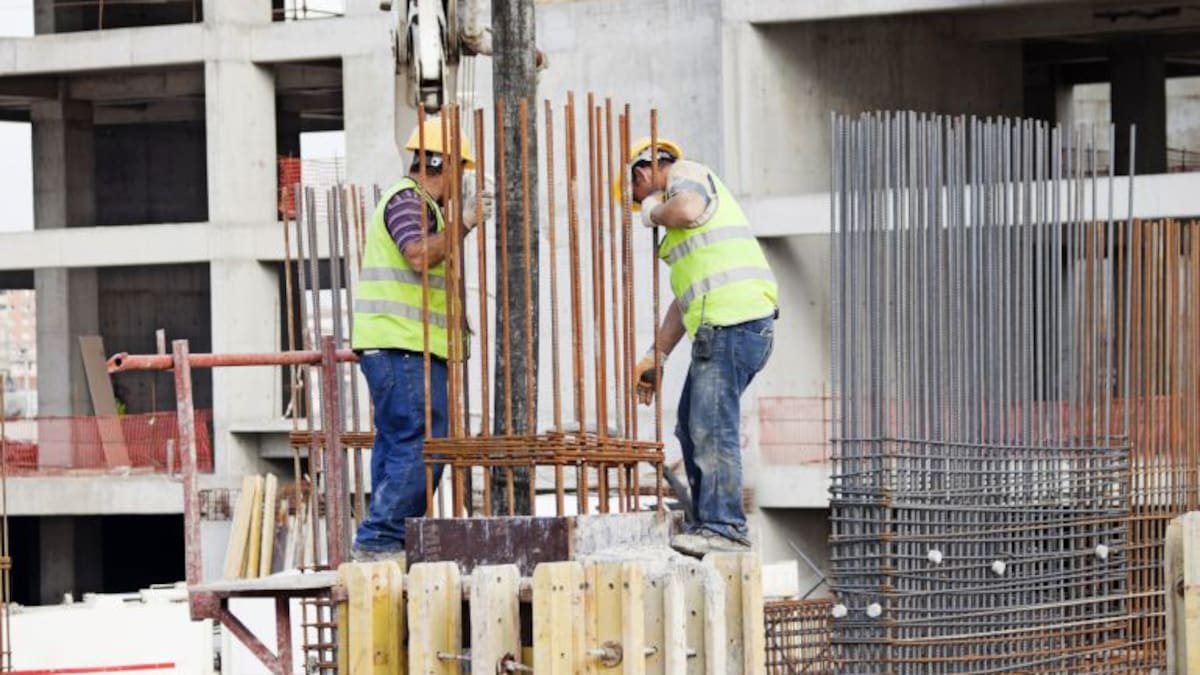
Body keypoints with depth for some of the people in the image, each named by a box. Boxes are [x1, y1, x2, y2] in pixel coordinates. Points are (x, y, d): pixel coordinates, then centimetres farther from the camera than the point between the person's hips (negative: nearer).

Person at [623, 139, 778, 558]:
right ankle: (708, 523, 17)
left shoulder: (685, 173, 5)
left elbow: (688, 209, -23)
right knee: (692, 427, 14)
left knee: (712, 427, -14)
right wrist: (655, 357, 30)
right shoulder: (681, 199, 32)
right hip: (717, 327, 11)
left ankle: (725, 528, -17)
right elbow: (684, 298, 32)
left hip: (734, 318, -11)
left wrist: (653, 213, -1)